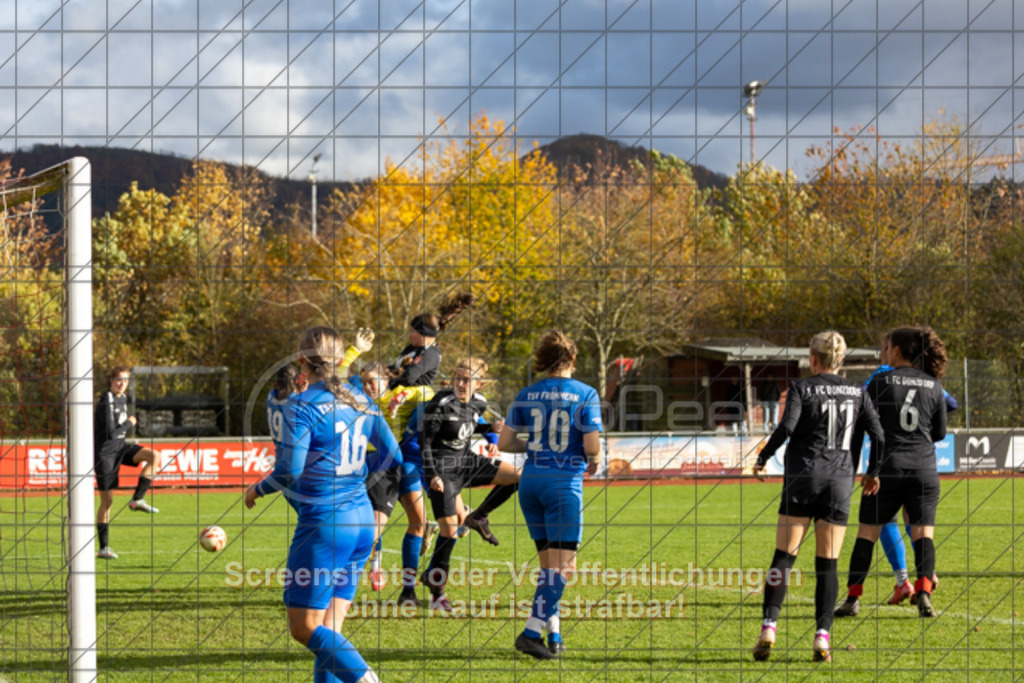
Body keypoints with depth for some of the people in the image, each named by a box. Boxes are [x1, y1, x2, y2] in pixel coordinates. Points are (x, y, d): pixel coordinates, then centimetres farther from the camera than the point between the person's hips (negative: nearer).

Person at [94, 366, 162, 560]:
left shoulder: (122, 399, 7)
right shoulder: (105, 403, -20)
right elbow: (110, 433, -24)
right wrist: (129, 423, -13)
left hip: (120, 448, 8)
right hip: (105, 453, -8)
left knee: (154, 456, -15)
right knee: (107, 500, -3)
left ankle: (137, 500, -11)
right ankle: (103, 548, 6)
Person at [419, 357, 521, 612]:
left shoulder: (479, 403, 1)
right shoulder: (440, 405, -18)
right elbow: (425, 443, -14)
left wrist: (492, 429, 5)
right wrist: (432, 476, -21)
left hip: (467, 461, 7)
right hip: (443, 469, -7)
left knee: (516, 477, -3)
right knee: (449, 529, -11)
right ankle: (436, 590, 1)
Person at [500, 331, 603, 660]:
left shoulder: (527, 395, 6)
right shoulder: (586, 395, -5)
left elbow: (504, 442, 7)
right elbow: (592, 446, -11)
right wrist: (593, 460, 11)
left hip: (531, 482, 5)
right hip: (565, 484, -5)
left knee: (550, 564, 14)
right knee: (560, 567, -2)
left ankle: (554, 635, 14)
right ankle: (532, 631, -13)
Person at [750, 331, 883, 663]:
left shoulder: (802, 388, -1)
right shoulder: (856, 393, 7)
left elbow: (787, 427, -14)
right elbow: (877, 433, 1)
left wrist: (763, 457, -1)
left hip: (803, 477, -2)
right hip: (840, 480, 2)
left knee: (784, 557, 1)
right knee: (827, 563, 4)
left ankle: (769, 626, -12)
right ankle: (822, 636, -4)